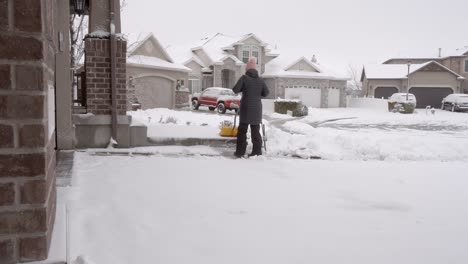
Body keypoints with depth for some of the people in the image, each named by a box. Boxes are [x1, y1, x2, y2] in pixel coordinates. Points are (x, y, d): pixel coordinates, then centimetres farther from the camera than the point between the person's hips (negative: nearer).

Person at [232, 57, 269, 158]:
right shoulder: (260, 80, 5)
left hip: (246, 108, -3)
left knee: (242, 130, 5)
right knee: (255, 130, 8)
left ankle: (240, 152, 4)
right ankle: (257, 152, 8)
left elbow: (235, 90, -8)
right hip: (257, 109, 3)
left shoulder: (244, 78, -6)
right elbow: (266, 93, 7)